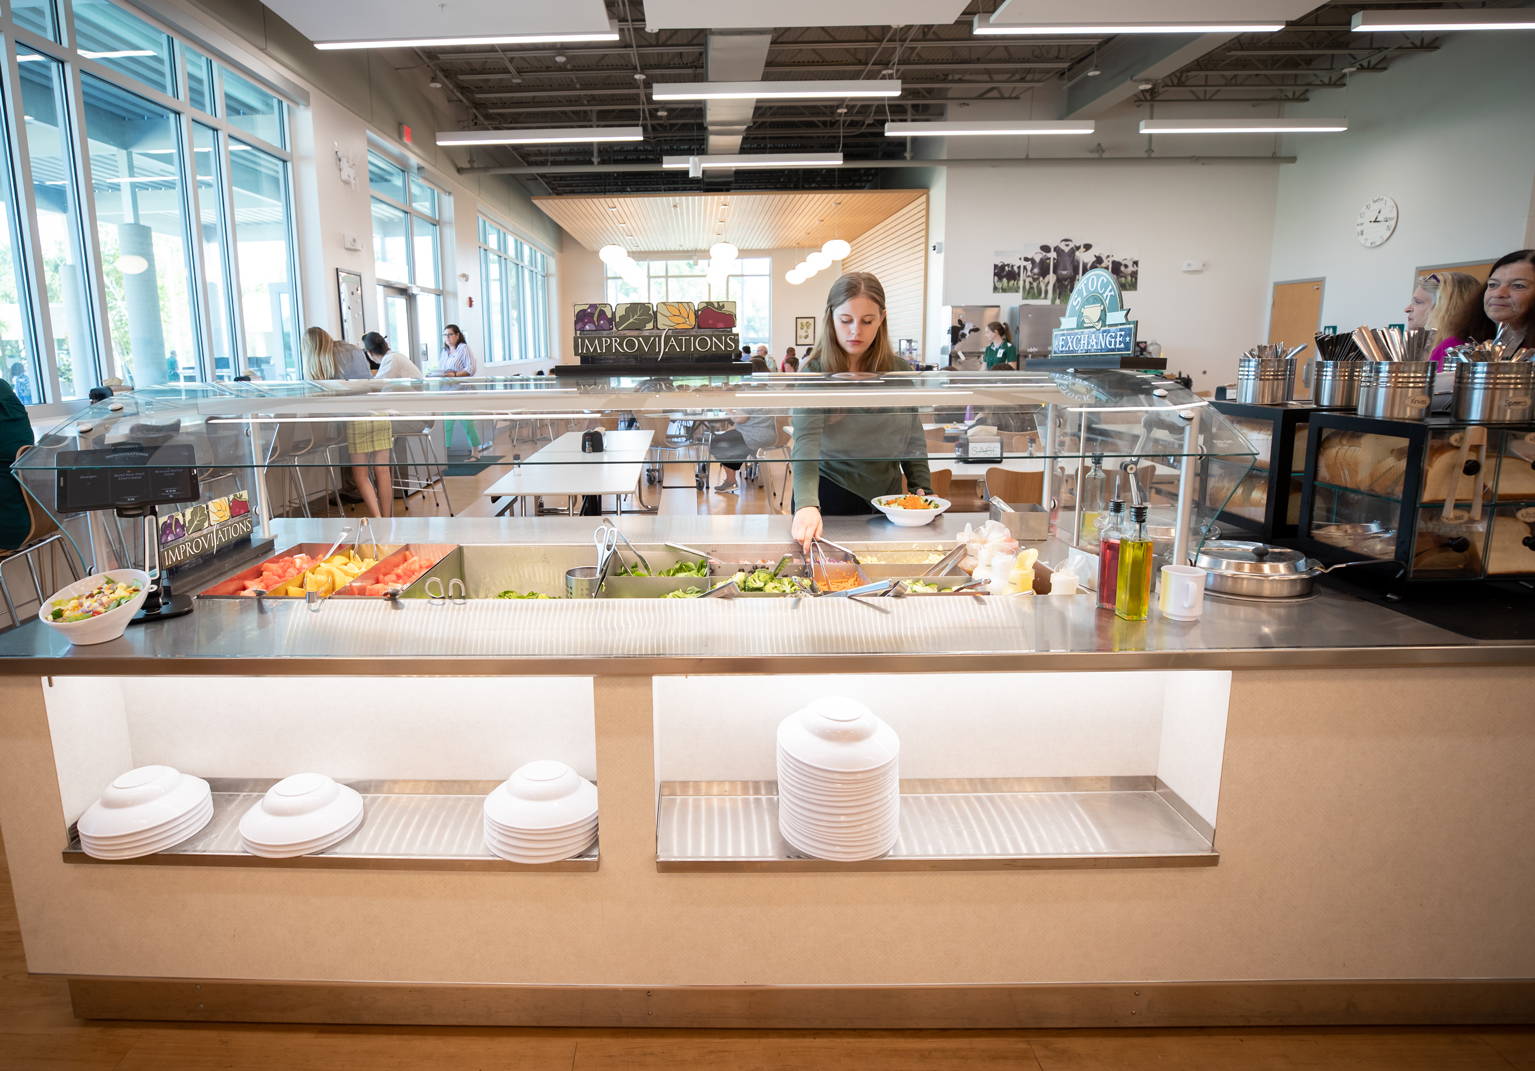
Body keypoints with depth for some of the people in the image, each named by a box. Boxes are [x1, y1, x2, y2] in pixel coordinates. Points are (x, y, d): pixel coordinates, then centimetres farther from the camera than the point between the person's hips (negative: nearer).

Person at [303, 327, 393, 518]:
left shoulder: (319, 362, 8)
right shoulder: (352, 349, 18)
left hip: (356, 418, -3)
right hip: (380, 412, 3)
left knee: (360, 476, 6)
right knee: (382, 472, 6)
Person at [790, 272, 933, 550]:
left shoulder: (900, 372, 1)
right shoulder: (814, 373, -12)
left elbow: (914, 441, 9)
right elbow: (806, 443, -25)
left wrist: (922, 489, -5)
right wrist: (806, 504, -40)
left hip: (885, 498, 4)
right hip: (827, 499, -3)